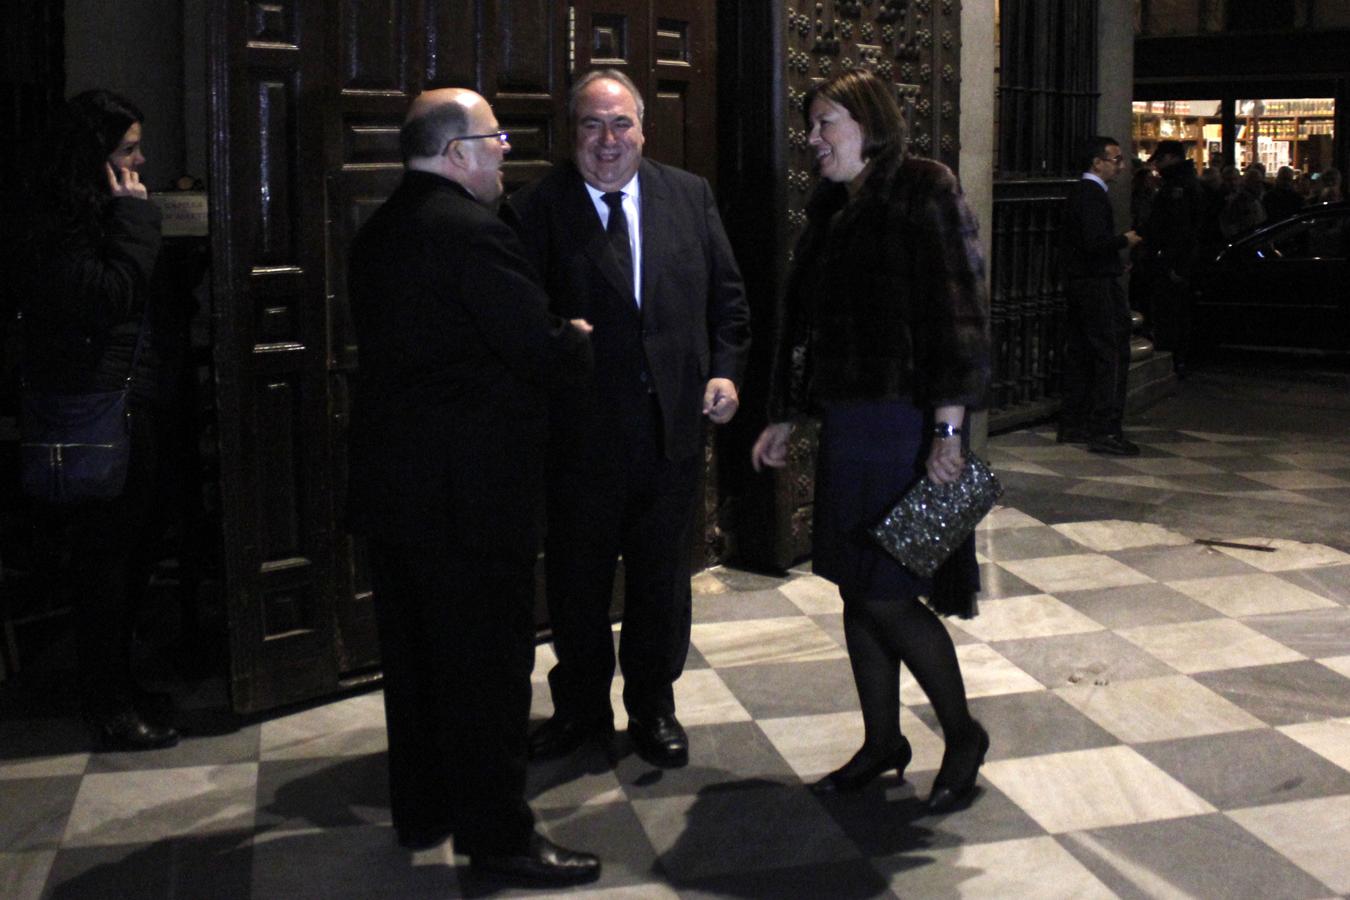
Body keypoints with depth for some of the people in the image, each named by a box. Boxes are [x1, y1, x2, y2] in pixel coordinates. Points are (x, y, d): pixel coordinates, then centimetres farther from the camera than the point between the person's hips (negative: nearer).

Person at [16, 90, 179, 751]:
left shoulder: (100, 220, 15)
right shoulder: (57, 232, -14)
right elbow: (113, 297, -25)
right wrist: (136, 219, -18)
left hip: (132, 417, 10)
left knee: (131, 557, 16)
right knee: (104, 565, -1)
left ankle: (117, 688, 30)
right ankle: (111, 711, 9)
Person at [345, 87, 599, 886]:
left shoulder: (378, 233, 11)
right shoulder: (473, 233, -18)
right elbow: (542, 353, -22)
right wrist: (578, 340, 1)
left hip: (392, 478, 9)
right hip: (472, 487, -9)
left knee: (415, 650, 17)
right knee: (489, 660, 1)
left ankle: (421, 810, 29)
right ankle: (497, 832, 10)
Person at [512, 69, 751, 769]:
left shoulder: (688, 196, 6)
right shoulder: (538, 208, -6)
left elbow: (726, 292, 10)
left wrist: (725, 369, -1)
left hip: (673, 422, 3)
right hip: (581, 429, -2)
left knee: (662, 577, 15)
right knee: (577, 579, 12)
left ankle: (653, 707, 33)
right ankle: (580, 710, 32)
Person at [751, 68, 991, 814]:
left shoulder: (923, 193, -9)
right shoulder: (831, 209, 14)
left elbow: (957, 311, -15)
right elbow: (802, 320, 19)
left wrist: (948, 428, -20)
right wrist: (785, 418, 18)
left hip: (905, 423, -8)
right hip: (846, 422, 8)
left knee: (888, 598, -5)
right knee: (857, 592, 11)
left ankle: (963, 735, 16)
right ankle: (881, 744, 26)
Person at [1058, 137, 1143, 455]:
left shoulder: (1080, 192, 16)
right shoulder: (1093, 195, -16)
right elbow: (1095, 242, -25)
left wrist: (1118, 242, 16)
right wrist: (1125, 240, -10)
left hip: (1078, 283, 11)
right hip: (1098, 285, -11)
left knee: (1080, 354, 14)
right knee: (1112, 355, -9)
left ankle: (1072, 424, 19)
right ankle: (1105, 431, -10)